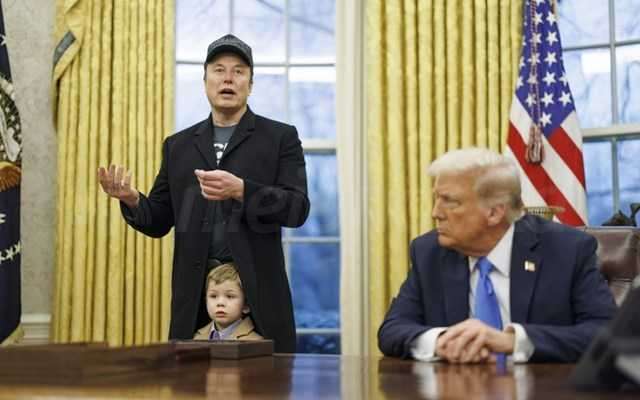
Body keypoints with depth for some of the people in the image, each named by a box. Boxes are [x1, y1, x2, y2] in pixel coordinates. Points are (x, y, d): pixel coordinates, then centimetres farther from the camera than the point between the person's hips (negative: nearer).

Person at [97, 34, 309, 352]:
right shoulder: (178, 145, 15)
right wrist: (131, 199, -8)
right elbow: (158, 221, 13)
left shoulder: (280, 137, 5)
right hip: (195, 294, 3)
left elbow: (297, 208, -6)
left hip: (258, 291, -2)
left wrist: (241, 190, -21)